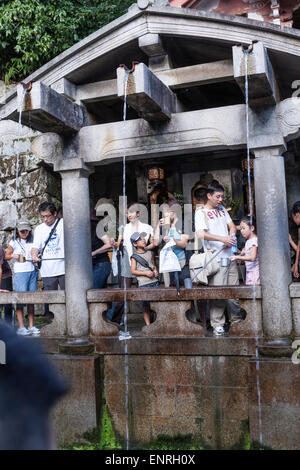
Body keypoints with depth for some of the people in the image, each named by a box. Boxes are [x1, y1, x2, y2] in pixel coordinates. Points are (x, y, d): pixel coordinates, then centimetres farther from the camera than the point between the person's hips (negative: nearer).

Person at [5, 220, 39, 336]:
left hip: (32, 272, 4)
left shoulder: (32, 241, 11)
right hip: (20, 273, -4)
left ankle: (31, 326, 8)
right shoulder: (14, 242, 1)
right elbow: (6, 256, 6)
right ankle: (21, 327, -2)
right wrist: (13, 255, -13)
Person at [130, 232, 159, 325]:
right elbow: (133, 271, -5)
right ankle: (148, 324, 9)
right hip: (143, 284, -4)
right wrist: (146, 273, -12)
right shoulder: (134, 256, 0)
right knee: (146, 305, 0)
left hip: (154, 281, 4)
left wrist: (155, 271, 3)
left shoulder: (150, 253, 13)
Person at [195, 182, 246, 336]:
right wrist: (223, 239, -23)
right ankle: (217, 325, -1)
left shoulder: (222, 209, 16)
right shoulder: (201, 212, -4)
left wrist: (231, 237, -6)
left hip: (229, 256, 6)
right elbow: (201, 234, -17)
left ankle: (237, 319, 20)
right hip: (215, 258, -6)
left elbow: (232, 226, 16)